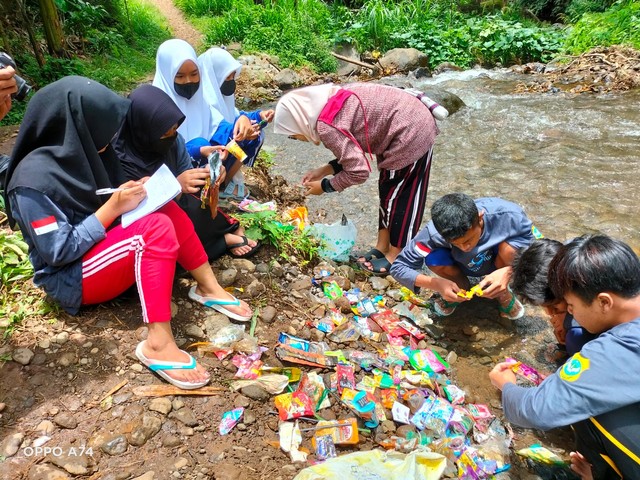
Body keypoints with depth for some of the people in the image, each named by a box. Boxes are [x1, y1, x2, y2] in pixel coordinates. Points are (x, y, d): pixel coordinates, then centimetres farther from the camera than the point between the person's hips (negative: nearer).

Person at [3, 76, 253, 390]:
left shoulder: (77, 152, 4)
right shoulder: (33, 179, -21)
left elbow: (109, 204, 11)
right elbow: (59, 252, -23)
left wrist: (137, 192, -9)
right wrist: (112, 208, -25)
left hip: (106, 246, 8)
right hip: (71, 278, -8)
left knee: (166, 209, -11)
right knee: (156, 227, -30)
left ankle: (208, 288, -10)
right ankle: (158, 344, -35)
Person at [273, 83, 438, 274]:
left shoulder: (327, 126, -22)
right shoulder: (330, 103, 7)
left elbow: (358, 171, -20)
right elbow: (355, 152, 13)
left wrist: (325, 186, -6)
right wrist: (325, 170, 7)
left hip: (410, 135, -10)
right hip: (415, 122, 10)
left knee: (399, 196, 2)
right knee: (388, 190, 16)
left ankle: (396, 257, 17)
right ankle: (382, 246, 27)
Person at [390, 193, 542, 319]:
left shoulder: (508, 215, -37)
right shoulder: (434, 232, -35)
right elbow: (399, 267, -27)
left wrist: (508, 271, -43)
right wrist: (436, 284, -43)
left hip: (499, 265, 0)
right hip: (464, 267, 0)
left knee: (510, 248, -32)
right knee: (434, 259, -29)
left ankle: (503, 293, 0)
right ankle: (462, 289, 4)